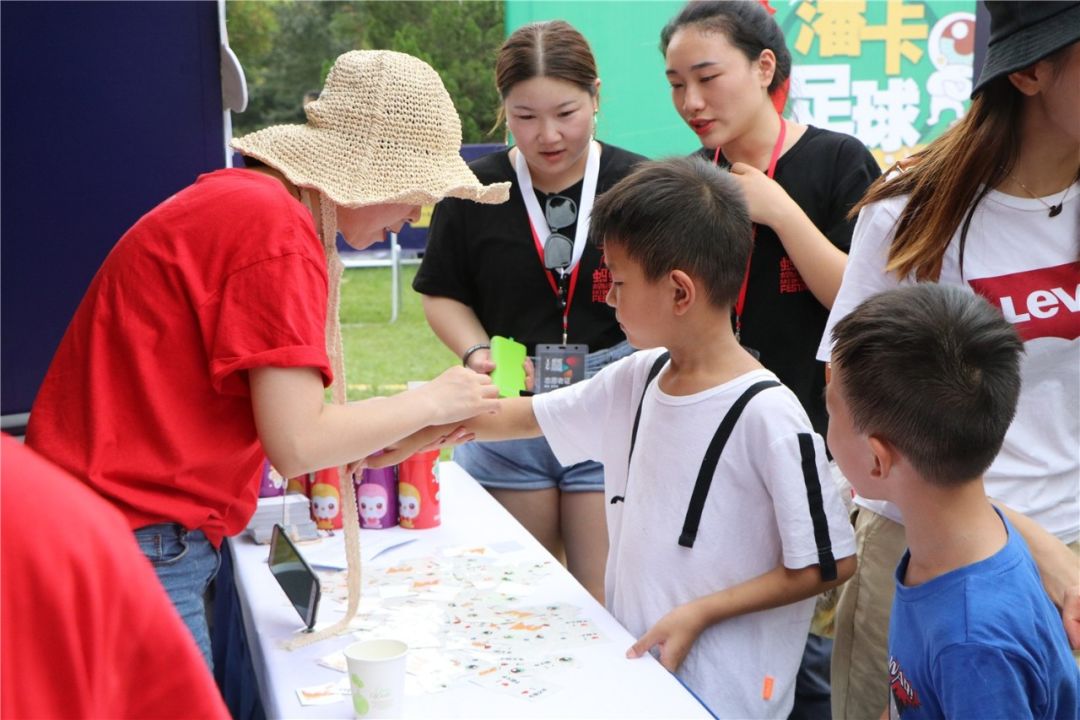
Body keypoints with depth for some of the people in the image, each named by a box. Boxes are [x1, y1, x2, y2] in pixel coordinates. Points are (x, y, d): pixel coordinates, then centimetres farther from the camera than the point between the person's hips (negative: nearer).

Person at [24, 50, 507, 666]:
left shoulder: (233, 200, 13)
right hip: (139, 545, -10)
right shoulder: (274, 227, -17)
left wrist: (389, 445, 11)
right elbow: (298, 444, -19)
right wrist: (431, 402, -6)